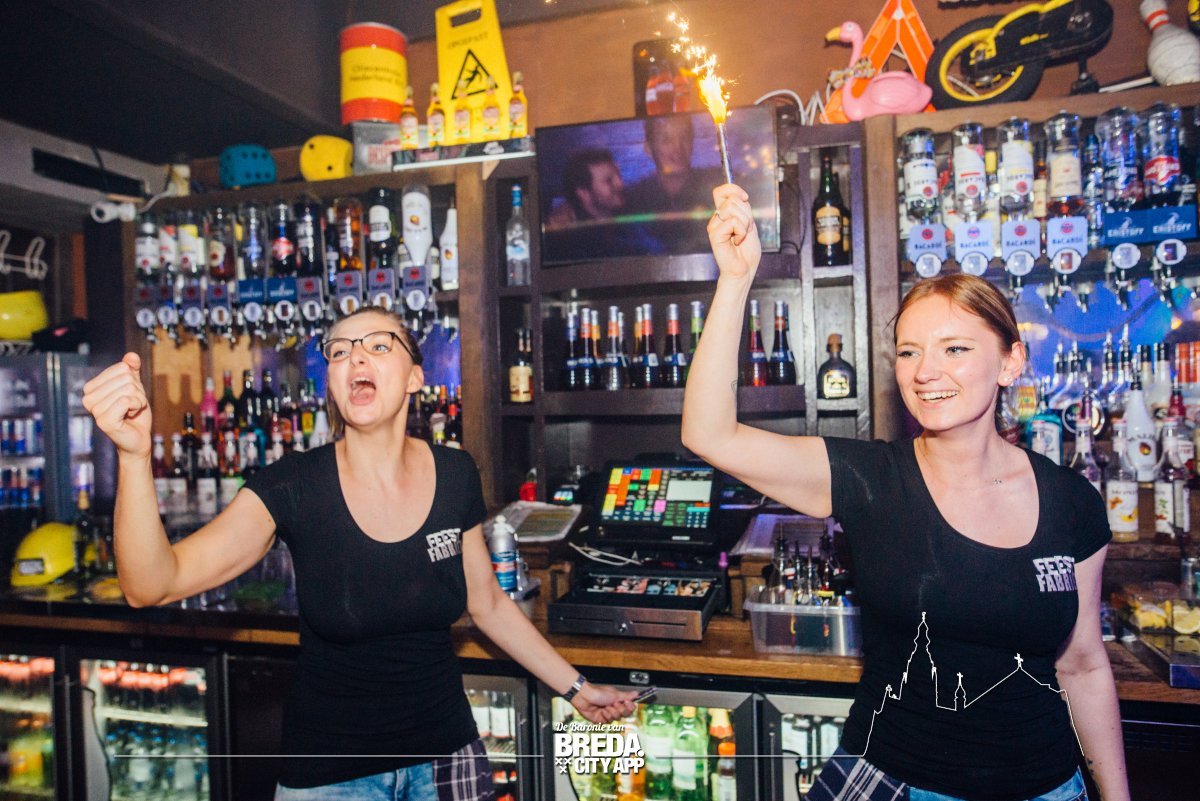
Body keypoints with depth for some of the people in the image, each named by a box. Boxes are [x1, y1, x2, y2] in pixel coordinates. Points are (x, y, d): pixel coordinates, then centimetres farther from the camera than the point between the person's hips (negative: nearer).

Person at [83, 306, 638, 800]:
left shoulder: (454, 476, -9)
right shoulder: (295, 486, -16)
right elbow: (152, 585, -24)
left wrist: (575, 687, 6)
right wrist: (134, 452, -39)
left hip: (443, 756, 2)